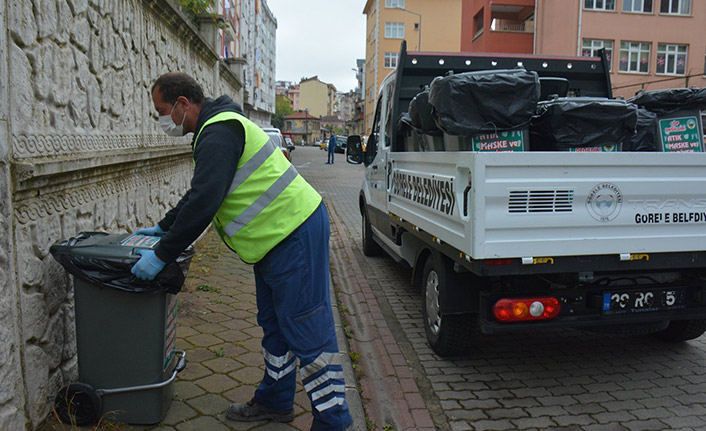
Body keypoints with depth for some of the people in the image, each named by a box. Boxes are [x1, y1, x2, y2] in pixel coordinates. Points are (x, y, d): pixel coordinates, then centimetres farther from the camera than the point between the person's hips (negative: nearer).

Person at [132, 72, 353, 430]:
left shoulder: (219, 132, -17)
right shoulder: (214, 129, 19)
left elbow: (204, 202, -25)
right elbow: (199, 194, 29)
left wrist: (162, 254, -18)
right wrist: (162, 227, 28)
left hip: (296, 235, -11)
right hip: (277, 239, 11)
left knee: (308, 332, -5)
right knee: (274, 324, 19)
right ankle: (275, 401, 35)